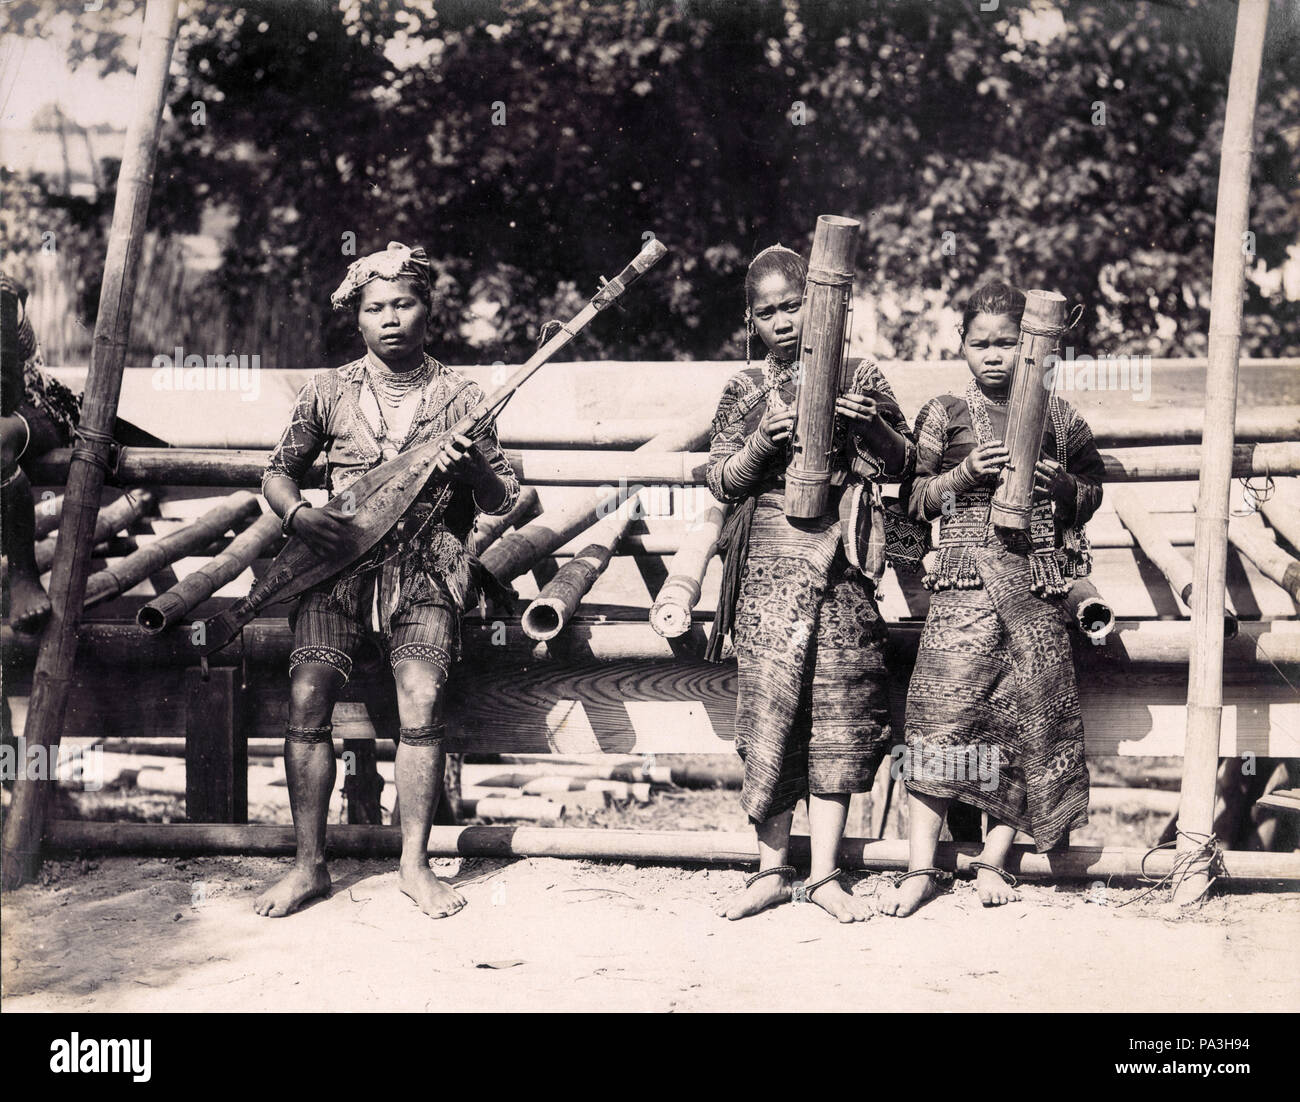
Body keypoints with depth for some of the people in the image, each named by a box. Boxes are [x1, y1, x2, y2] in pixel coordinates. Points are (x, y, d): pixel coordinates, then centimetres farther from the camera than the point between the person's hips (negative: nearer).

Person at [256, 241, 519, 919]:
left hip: (427, 569, -1)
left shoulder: (460, 397, 8)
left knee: (422, 699, -23)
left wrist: (473, 466, -13)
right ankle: (309, 865, -10)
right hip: (338, 561, 1)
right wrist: (298, 514, -4)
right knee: (307, 697, -19)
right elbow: (279, 472, 18)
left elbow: (503, 502, 8)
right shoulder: (329, 392, 11)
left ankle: (415, 865, -11)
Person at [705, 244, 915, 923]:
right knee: (769, 711, -4)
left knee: (838, 714, 0)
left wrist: (872, 426, -12)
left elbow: (903, 464, 8)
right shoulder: (745, 390, 9)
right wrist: (764, 441, -13)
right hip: (769, 563, 0)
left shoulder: (858, 377, 8)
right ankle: (771, 871, 7)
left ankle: (825, 874, 7)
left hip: (840, 560, 0)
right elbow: (721, 481, 5)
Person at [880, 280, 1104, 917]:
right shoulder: (943, 415, 7)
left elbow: (1091, 494, 20)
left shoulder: (1057, 418, 11)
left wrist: (1062, 486, -1)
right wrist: (964, 473, -10)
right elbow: (913, 500, 5)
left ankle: (993, 861, 12)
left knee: (1030, 718, 1)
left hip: (1037, 583, 2)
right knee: (943, 712, -8)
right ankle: (921, 868, -2)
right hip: (965, 582, -2)